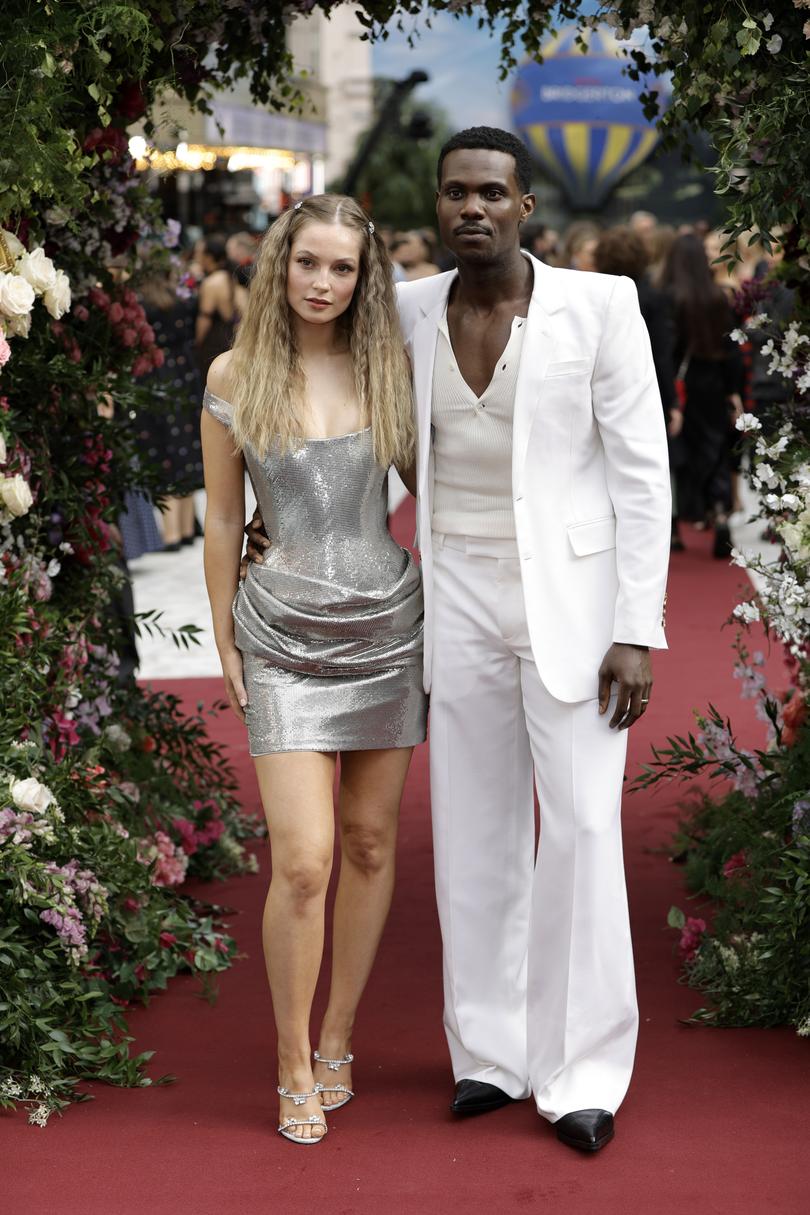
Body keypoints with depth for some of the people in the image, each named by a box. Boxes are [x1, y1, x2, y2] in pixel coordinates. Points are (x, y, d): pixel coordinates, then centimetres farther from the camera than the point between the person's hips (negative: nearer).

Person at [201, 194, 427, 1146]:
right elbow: (222, 518, 3)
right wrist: (223, 640, 4)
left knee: (371, 840, 8)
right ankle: (294, 1071, 8)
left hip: (388, 622, 2)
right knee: (303, 860, -9)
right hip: (286, 637, -2)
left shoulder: (388, 367, 1)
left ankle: (337, 1040, 25)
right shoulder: (234, 374, -2)